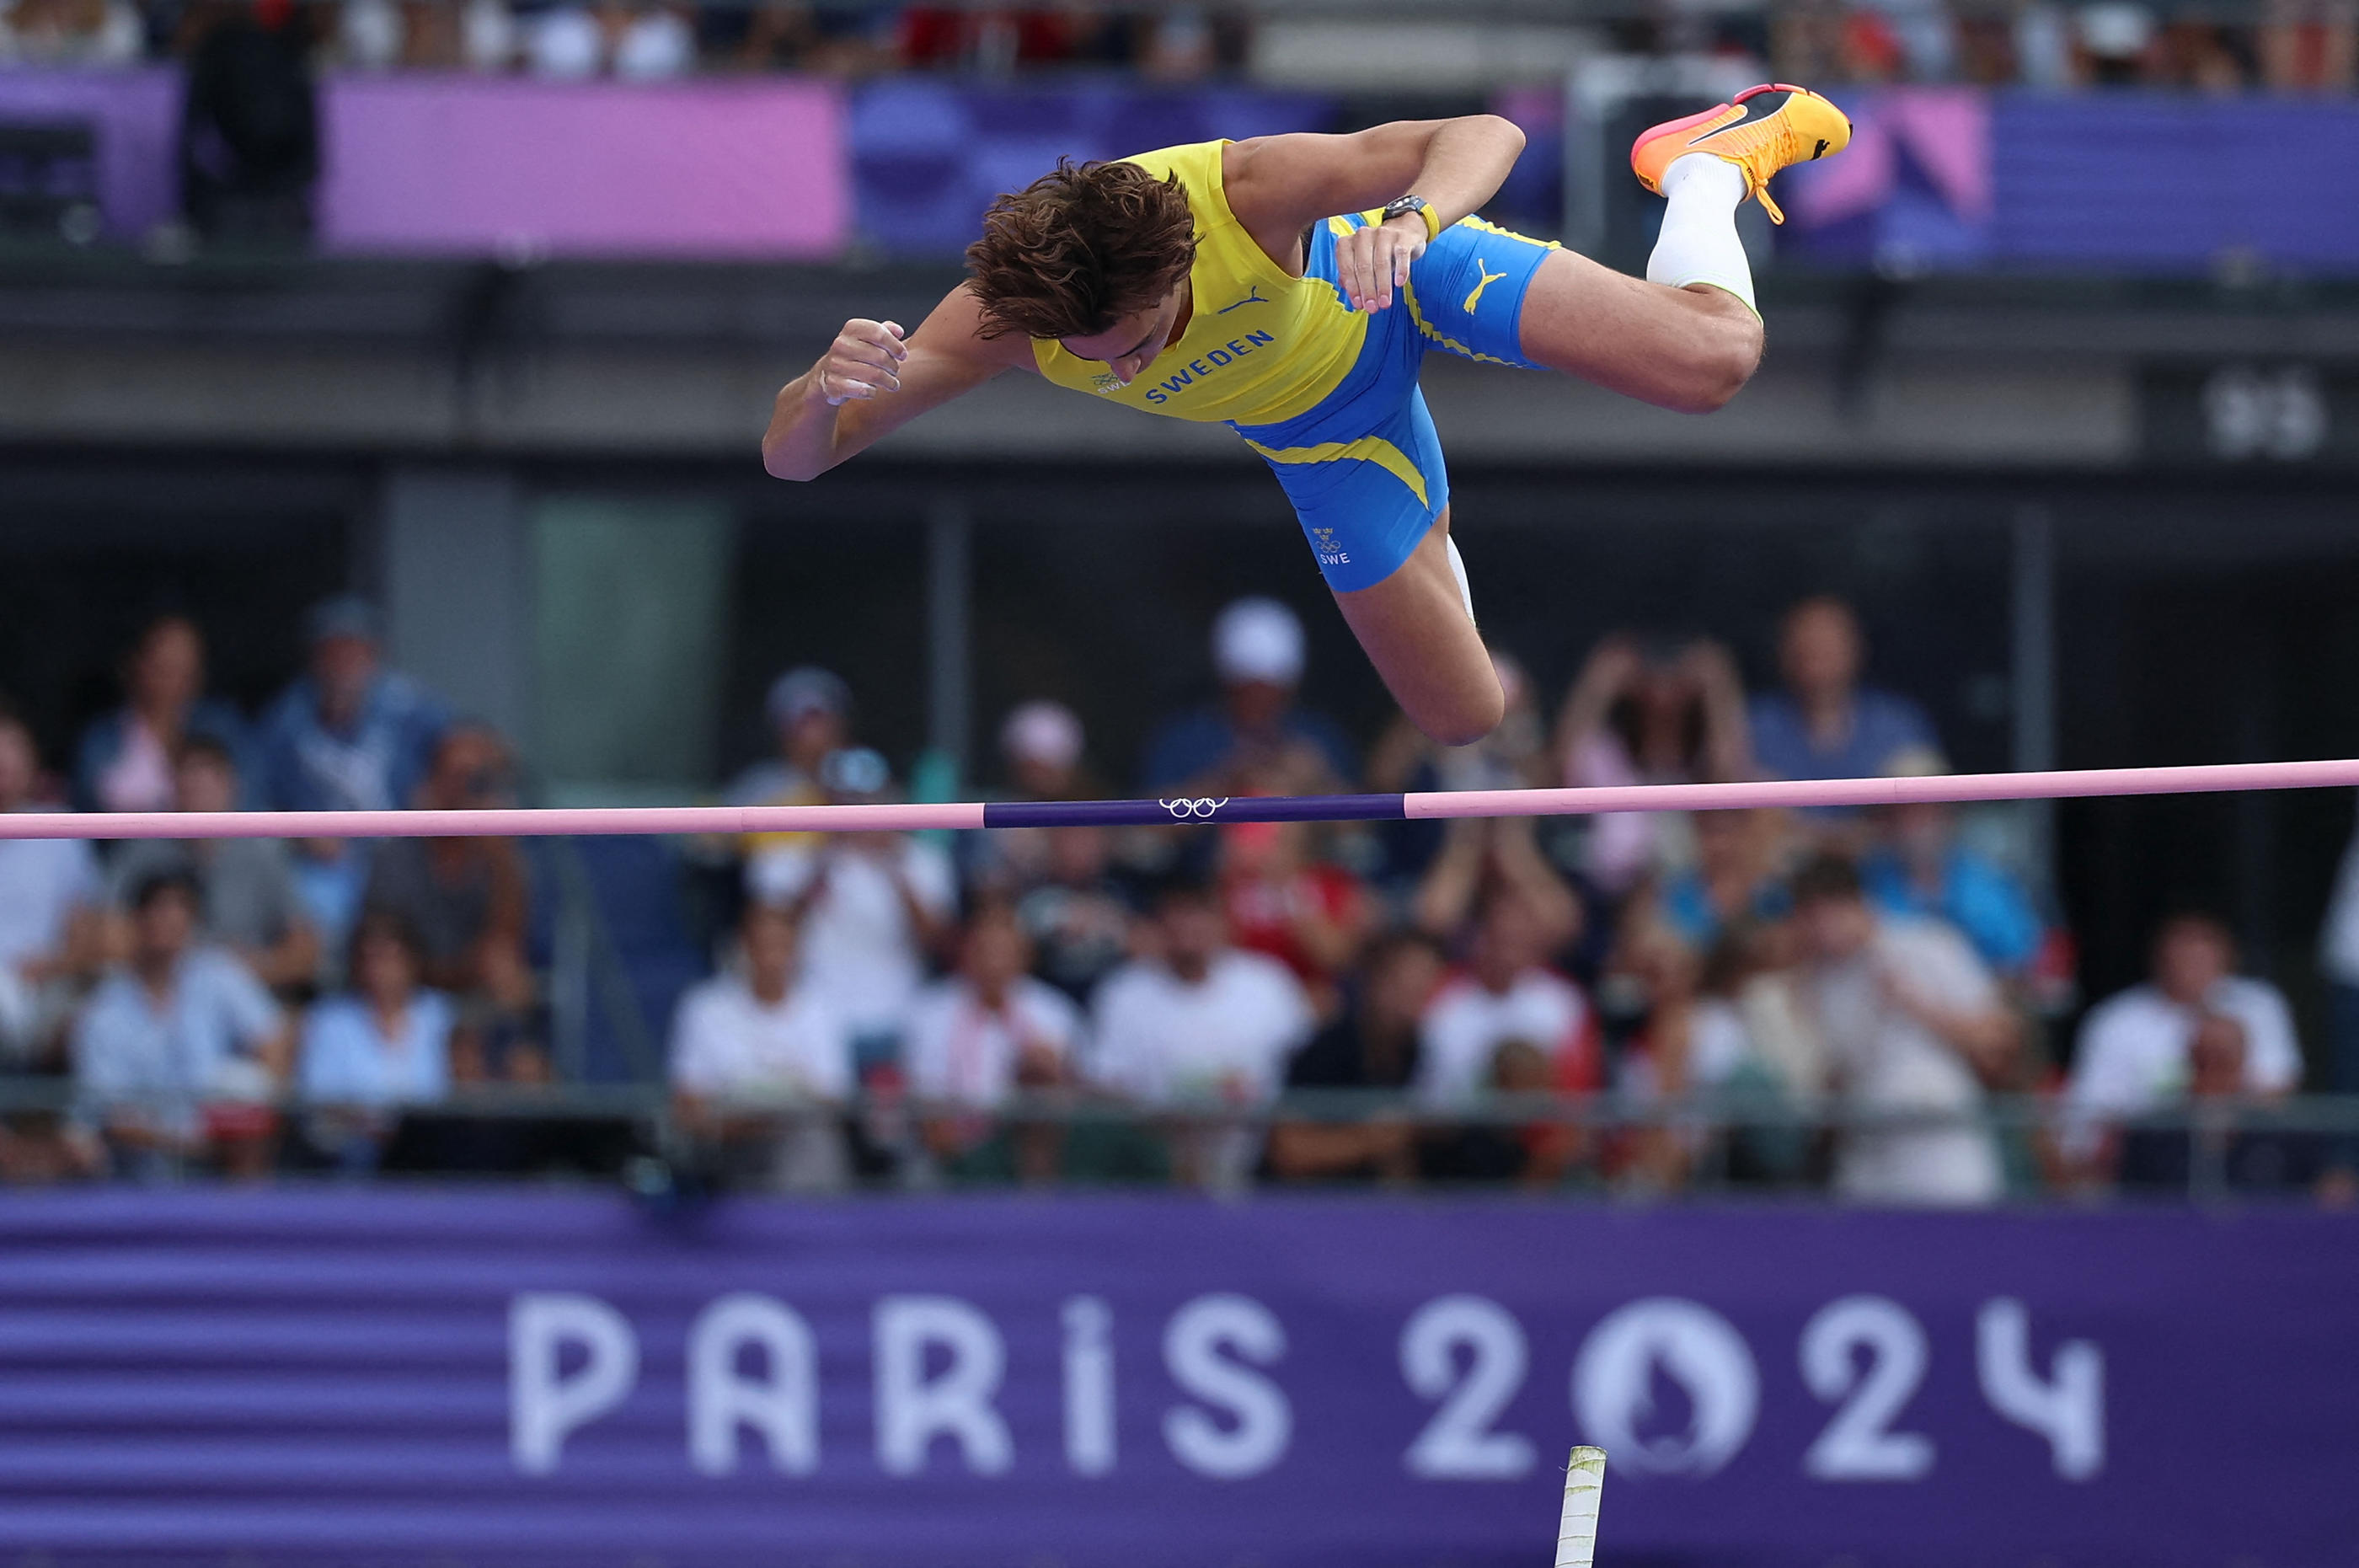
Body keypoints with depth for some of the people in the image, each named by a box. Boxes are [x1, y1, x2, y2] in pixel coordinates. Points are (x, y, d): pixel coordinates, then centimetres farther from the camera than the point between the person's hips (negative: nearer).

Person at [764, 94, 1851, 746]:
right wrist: (825, 385, -54)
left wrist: (1408, 220, -67)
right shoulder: (998, 323, -34)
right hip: (1325, 424, 3)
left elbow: (1483, 137, -44)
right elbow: (792, 457, -29)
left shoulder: (1240, 194, -43)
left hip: (1400, 273, -3)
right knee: (1465, 720, 8)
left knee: (1710, 358, -19)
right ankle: (1421, 531, 46)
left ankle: (1704, 166, 17)